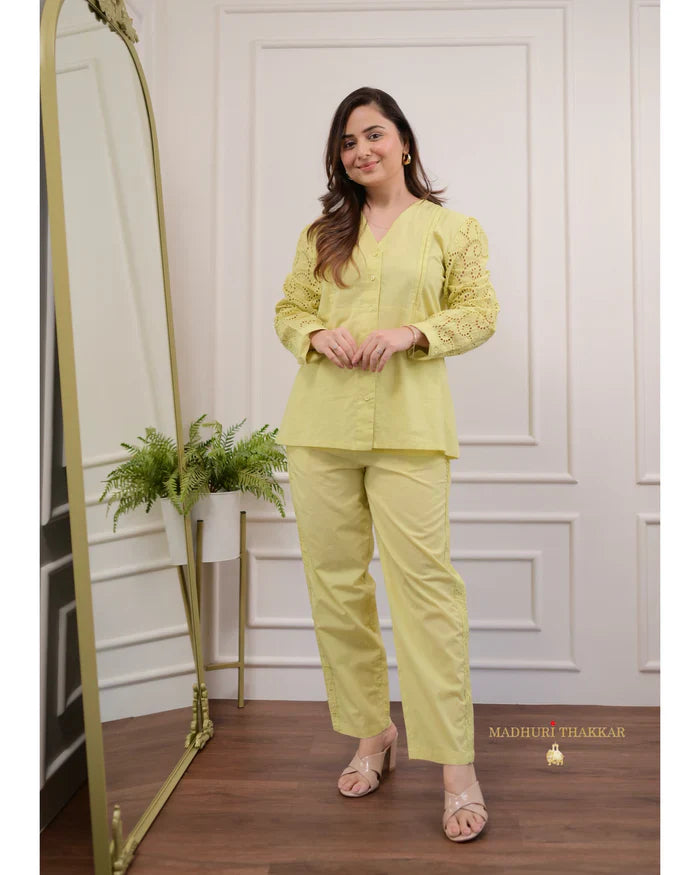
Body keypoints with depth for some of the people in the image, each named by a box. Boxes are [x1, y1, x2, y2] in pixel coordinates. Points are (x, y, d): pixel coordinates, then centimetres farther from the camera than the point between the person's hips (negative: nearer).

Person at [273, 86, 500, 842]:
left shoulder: (451, 228, 10)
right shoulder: (321, 232, 18)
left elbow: (481, 312, 6)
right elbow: (288, 310, 18)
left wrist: (412, 332, -10)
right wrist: (317, 336, -4)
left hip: (409, 425, -3)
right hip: (321, 426, 4)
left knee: (424, 580, -8)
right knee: (334, 583, 6)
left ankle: (457, 765, 6)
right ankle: (373, 734, 24)